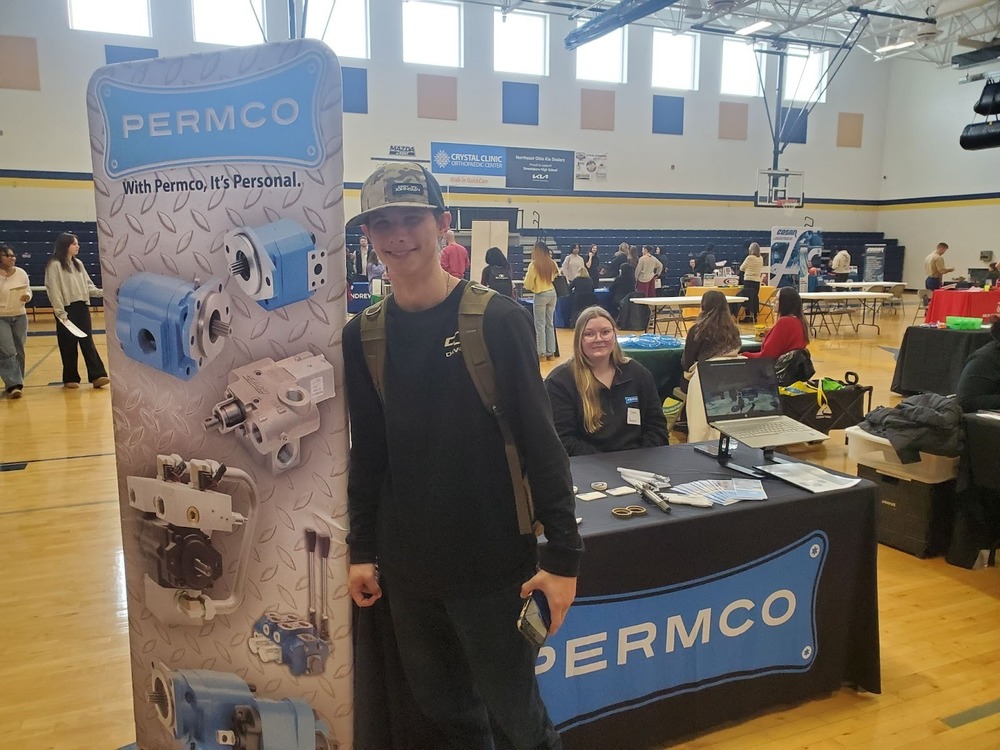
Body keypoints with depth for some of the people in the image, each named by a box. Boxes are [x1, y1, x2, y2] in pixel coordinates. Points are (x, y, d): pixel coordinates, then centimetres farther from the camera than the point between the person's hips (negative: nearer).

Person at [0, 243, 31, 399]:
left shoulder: (21, 273, 3)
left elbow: (28, 290, 14)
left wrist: (27, 296, -9)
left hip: (20, 317, 4)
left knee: (19, 351, 9)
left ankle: (17, 383, 21)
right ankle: (13, 385, -12)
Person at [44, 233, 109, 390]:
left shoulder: (78, 263, 14)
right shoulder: (55, 265, -6)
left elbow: (87, 285, 16)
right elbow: (54, 291, -11)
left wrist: (103, 292, -1)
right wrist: (60, 312, -16)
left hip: (82, 307, 6)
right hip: (67, 309, -6)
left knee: (88, 342, 0)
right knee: (69, 346, 1)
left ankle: (97, 376, -5)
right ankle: (70, 378, 11)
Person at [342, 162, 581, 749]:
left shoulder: (496, 319, -11)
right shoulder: (363, 335, 1)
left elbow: (541, 444, -11)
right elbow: (367, 453, 8)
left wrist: (563, 556, -12)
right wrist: (362, 550, 8)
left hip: (493, 563, -4)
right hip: (406, 567, 4)